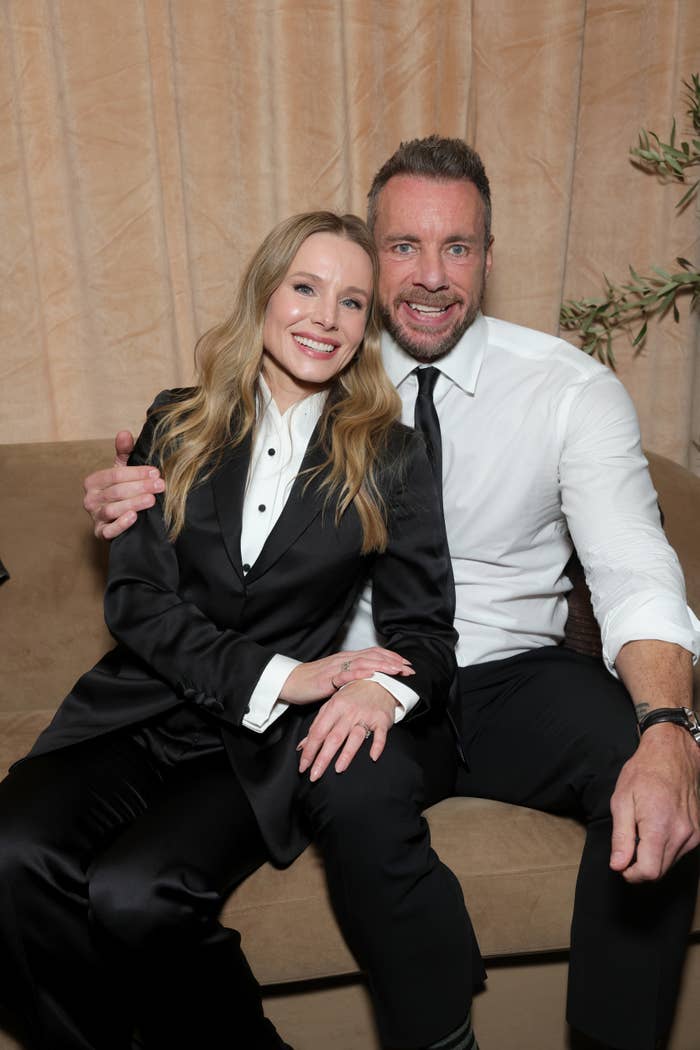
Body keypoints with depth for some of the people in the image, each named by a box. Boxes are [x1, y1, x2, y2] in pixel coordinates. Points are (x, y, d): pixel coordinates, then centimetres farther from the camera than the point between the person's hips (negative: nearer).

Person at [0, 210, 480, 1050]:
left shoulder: (389, 457, 5)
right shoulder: (177, 427, 8)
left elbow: (424, 623, 2)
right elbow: (134, 597, 0)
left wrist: (384, 688, -22)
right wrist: (273, 674, -13)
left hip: (271, 741, -2)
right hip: (145, 708, 2)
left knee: (133, 894, -26)